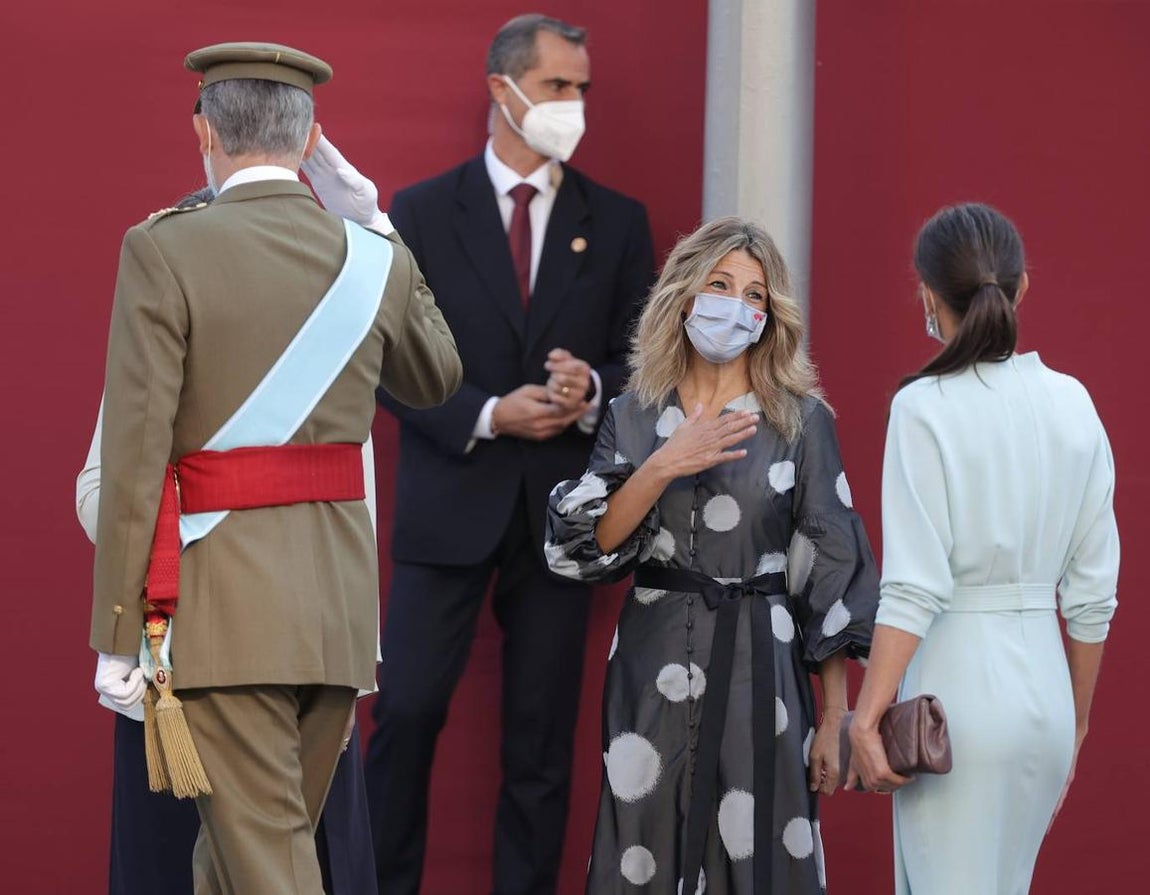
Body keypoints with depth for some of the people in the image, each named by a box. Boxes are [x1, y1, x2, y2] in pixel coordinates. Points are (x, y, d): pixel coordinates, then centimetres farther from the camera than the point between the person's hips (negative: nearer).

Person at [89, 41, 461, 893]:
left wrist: (116, 634, -7)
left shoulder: (164, 250, -7)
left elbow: (136, 449, -11)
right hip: (341, 600, 5)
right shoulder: (380, 261, 6)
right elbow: (436, 380, 27)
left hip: (222, 598, -5)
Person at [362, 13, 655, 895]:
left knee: (543, 734, 6)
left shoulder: (618, 221, 6)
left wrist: (594, 392, -14)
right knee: (408, 713, -3)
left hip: (561, 507, 2)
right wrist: (487, 416, -14)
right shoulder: (420, 213, 1)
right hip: (448, 501, -2)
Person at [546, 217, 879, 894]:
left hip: (760, 668, -2)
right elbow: (582, 546, -3)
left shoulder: (802, 420, 0)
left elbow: (833, 572, -1)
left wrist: (834, 717, -5)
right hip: (653, 669, 2)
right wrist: (663, 468, -16)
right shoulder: (634, 415, 6)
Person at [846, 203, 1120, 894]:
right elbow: (1092, 590, 8)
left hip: (959, 682, -5)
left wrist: (867, 718, -13)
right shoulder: (1072, 404, 5)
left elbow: (915, 587, -15)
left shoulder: (927, 407, -10)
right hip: (1044, 685, 5)